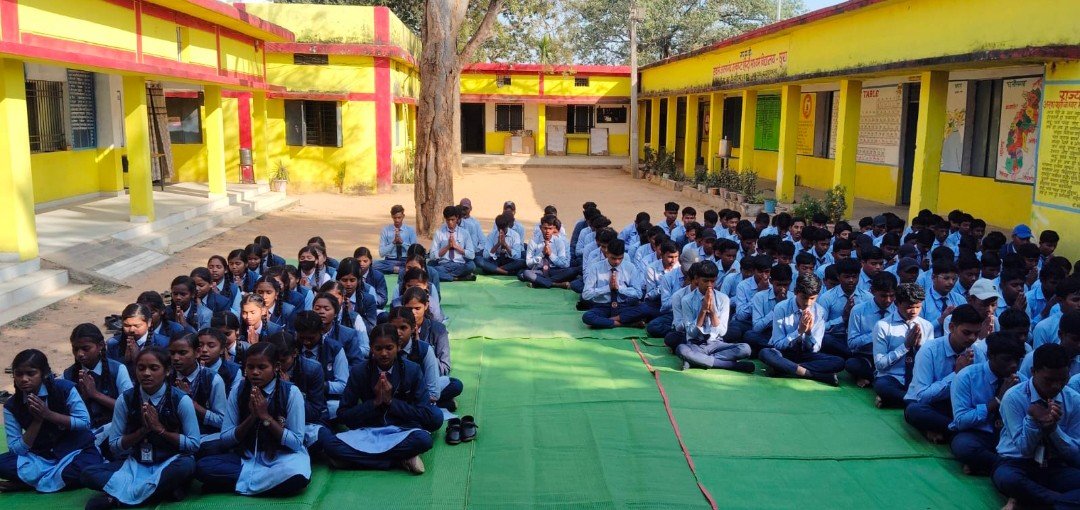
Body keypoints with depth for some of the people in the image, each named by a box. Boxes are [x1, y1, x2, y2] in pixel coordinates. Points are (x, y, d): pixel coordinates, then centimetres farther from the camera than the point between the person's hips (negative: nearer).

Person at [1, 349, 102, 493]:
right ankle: (62, 477, -17)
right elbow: (17, 449, -10)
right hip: (41, 456, 2)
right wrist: (37, 420, -21)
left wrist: (49, 414, -22)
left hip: (75, 449, -2)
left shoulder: (65, 388, -13)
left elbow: (85, 422, -14)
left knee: (89, 470, -34)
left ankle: (30, 481, -14)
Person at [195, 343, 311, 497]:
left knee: (296, 476, -37)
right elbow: (225, 439, -1)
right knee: (203, 467, -22)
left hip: (282, 456, -3)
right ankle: (269, 480, -18)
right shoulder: (238, 392, -1)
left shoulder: (291, 392, -11)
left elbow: (296, 443, -11)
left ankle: (239, 483, -16)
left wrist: (266, 417, -19)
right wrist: (252, 417, -17)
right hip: (247, 456, 3)